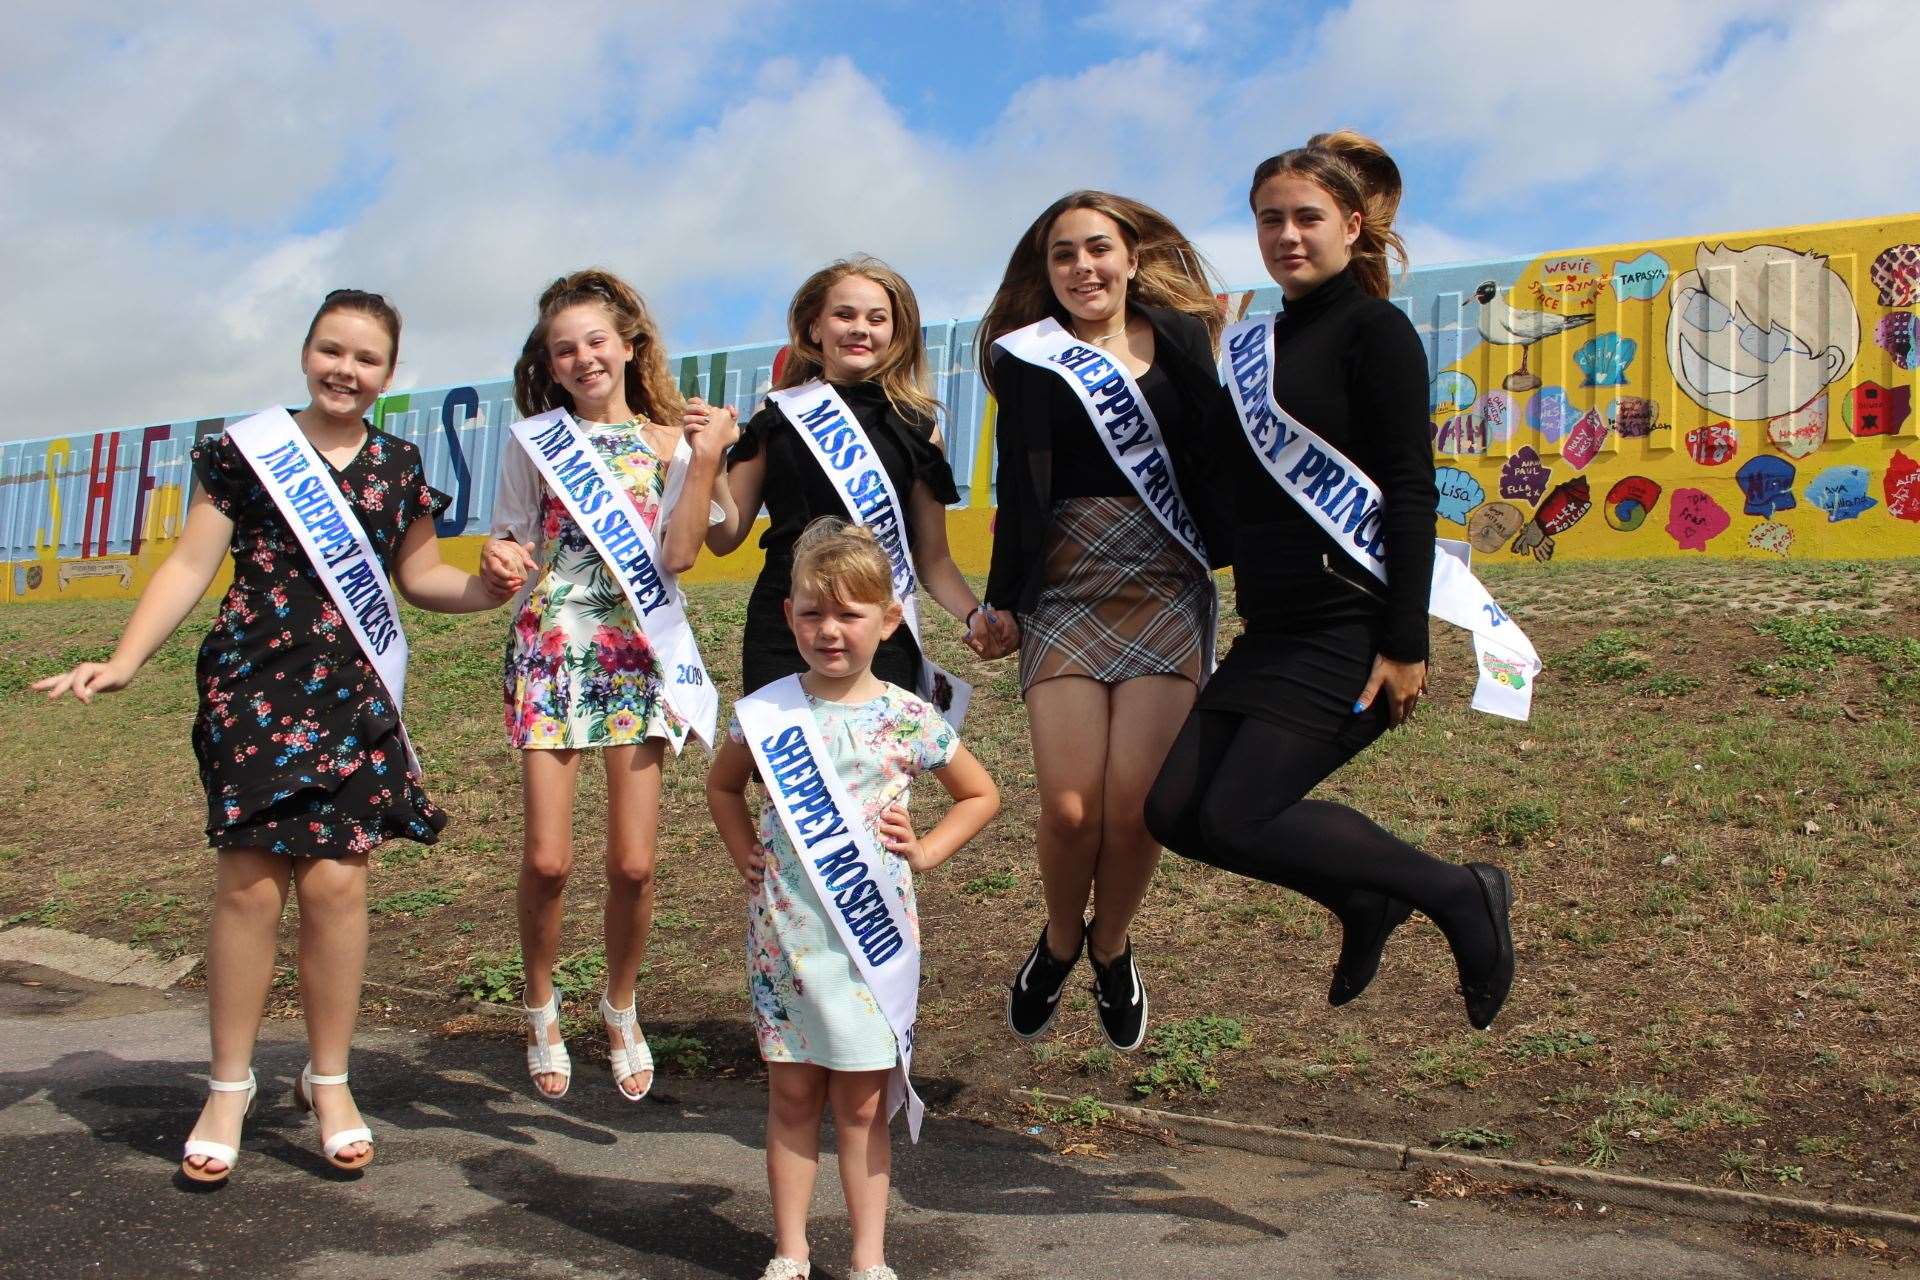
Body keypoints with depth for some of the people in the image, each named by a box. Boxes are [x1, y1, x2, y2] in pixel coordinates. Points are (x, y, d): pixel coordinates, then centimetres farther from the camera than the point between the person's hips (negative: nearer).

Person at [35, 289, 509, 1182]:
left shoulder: (399, 466, 11)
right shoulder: (249, 448, 3)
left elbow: (421, 577, 17)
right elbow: (191, 564, 2)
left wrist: (493, 588, -2)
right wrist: (123, 662, -7)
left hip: (355, 696, 2)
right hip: (256, 685, -2)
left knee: (336, 881, -2)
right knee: (250, 881, -5)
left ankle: (328, 1081, 14)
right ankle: (229, 1086, 14)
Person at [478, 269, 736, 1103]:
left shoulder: (667, 441, 6)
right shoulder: (534, 442, 9)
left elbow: (677, 555, -6)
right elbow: (510, 553, 10)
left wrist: (705, 460, -9)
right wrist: (499, 562, -12)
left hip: (637, 655, 0)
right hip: (548, 651, 0)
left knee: (633, 864, -1)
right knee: (547, 861, -3)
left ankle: (621, 1010, 24)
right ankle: (541, 1011, 23)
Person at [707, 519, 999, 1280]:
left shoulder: (908, 720, -6)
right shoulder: (765, 712, -3)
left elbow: (980, 795, 9)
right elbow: (723, 786, 17)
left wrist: (924, 852, -4)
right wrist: (744, 855, 3)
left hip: (872, 930, -1)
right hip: (784, 929, 1)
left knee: (862, 1104, 9)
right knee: (792, 1096, 11)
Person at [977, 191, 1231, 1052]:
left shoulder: (1179, 342, 9)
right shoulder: (1030, 360, 5)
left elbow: (1214, 458, 9)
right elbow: (1019, 490, 0)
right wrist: (1001, 601, -4)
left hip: (1167, 591, 1)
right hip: (1065, 594, -1)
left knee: (1133, 808, -6)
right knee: (1069, 809, -8)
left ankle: (1111, 948, 24)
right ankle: (1058, 941, 25)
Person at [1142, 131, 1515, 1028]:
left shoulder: (1373, 331, -7)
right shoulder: (1265, 339, 16)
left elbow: (1410, 495, -13)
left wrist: (1405, 643, -19)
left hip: (1350, 629, -8)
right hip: (1276, 629, 8)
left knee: (1237, 820, -13)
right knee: (1175, 810, 2)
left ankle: (1458, 896, 4)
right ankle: (1365, 899, 21)